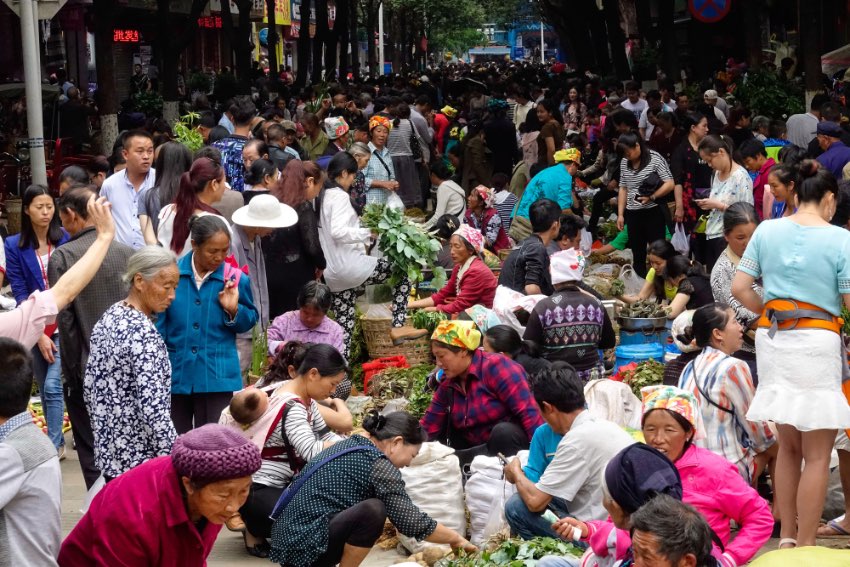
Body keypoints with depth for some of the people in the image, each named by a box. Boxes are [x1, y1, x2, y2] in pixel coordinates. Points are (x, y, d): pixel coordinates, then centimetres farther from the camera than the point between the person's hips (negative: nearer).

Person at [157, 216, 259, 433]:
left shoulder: (235, 280, -3)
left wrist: (233, 310, -13)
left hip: (217, 377, -1)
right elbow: (158, 324, 4)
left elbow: (249, 322, 8)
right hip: (174, 375, 1)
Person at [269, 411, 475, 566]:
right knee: (373, 510, -23)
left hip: (289, 537, 10)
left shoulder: (350, 444, 15)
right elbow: (413, 523, -12)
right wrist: (456, 539, 2)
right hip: (304, 544, -10)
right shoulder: (378, 465, -11)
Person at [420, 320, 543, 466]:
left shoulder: (496, 367, -14)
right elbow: (427, 429, 6)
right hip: (477, 450, 7)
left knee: (503, 433, -37)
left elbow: (528, 412, -22)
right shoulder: (448, 384, 7)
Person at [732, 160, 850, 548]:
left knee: (788, 446, 18)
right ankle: (805, 545, 5)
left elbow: (740, 288, 3)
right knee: (817, 454, 3)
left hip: (773, 340, 5)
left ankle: (787, 536, 25)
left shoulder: (766, 231, 3)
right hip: (818, 341, -5)